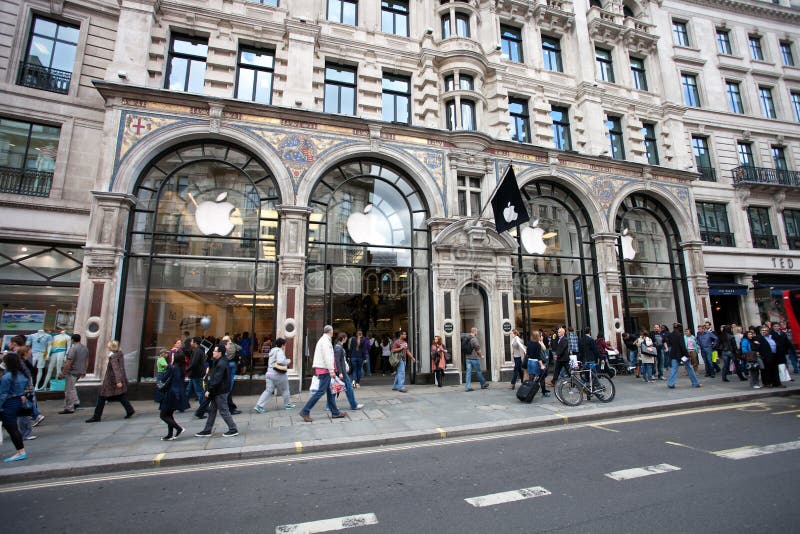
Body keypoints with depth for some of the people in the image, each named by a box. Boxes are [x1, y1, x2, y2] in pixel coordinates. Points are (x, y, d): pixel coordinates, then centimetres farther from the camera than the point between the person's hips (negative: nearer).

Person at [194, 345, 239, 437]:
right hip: (217, 391, 10)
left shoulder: (221, 364, -22)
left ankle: (233, 429, 4)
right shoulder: (219, 362, 12)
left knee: (223, 411, -3)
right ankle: (207, 430, 28)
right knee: (212, 410, 17)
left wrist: (209, 390, -21)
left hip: (220, 391, -10)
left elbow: (216, 379, -25)